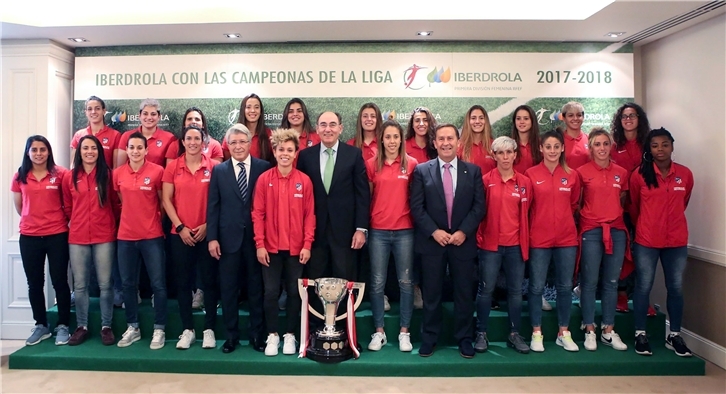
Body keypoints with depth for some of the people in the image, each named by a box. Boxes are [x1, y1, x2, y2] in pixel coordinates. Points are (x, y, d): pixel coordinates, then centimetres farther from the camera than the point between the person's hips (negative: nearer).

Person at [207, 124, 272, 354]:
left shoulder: (264, 168, 0)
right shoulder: (219, 171, 7)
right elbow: (213, 206, 4)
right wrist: (212, 237, -3)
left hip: (256, 237, -1)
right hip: (228, 237, 2)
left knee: (257, 288, 8)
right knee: (228, 289, 8)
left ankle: (257, 335, 21)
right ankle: (231, 335, 22)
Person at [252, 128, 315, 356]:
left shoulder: (304, 181, -1)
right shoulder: (264, 179, -1)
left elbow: (310, 215, 0)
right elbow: (258, 214, -2)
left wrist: (307, 245, -6)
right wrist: (259, 244, -7)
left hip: (296, 248, 1)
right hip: (270, 247, 0)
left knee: (295, 292, 8)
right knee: (271, 292, 5)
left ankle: (290, 335, 23)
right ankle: (272, 335, 21)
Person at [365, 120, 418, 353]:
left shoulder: (412, 164, 0)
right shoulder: (371, 164, 2)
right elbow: (366, 197, 6)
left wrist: (418, 223, 1)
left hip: (405, 231, 0)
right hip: (378, 231, 1)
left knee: (406, 282, 7)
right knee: (377, 283, 6)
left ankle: (404, 332, 20)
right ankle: (379, 332, 20)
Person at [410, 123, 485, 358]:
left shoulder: (473, 171, 4)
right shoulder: (421, 171, 1)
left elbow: (479, 207, 0)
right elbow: (417, 207, -3)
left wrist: (463, 231, -11)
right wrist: (434, 231, -13)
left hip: (463, 241, 1)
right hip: (432, 241, -1)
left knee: (464, 293, 9)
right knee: (432, 293, 8)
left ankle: (464, 338, 25)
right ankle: (429, 338, 22)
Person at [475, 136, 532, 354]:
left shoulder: (524, 182, 5)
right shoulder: (485, 180, -3)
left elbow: (525, 213, 10)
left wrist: (525, 241, 8)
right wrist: (478, 236, -1)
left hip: (515, 245, 3)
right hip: (490, 244, -2)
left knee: (516, 290, 9)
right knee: (486, 289, 4)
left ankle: (514, 334, 22)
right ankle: (481, 334, 16)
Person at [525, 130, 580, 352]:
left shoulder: (571, 175, 4)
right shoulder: (531, 174, -4)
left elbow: (574, 205, 15)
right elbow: (525, 206, 2)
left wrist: (563, 220, 11)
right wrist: (540, 221, 5)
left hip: (567, 238, 3)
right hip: (539, 238, -2)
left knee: (565, 286, 10)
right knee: (536, 287, 3)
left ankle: (564, 333, 24)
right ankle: (536, 333, 17)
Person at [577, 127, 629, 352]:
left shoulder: (621, 173, 7)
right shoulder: (582, 172, -3)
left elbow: (622, 202, 18)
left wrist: (613, 215, 11)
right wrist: (591, 215, 2)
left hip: (616, 231, 4)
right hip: (591, 231, -3)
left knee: (611, 282, 9)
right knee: (590, 282, 2)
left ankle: (608, 331, 18)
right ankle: (589, 331, 12)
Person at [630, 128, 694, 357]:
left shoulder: (685, 174, 0)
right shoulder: (639, 175, -7)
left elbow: (682, 203, 15)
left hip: (677, 241, 3)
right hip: (646, 241, -2)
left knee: (676, 288, 9)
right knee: (643, 287, 4)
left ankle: (674, 336, 23)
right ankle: (640, 334, 16)